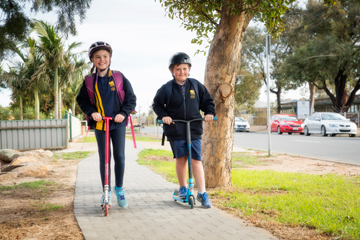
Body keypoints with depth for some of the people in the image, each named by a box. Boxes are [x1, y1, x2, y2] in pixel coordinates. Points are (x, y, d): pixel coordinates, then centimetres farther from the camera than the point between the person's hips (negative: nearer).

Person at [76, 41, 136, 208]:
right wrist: (91, 112, -7)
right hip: (99, 124, 1)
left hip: (118, 123, -1)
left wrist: (124, 113, -11)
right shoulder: (89, 81, 3)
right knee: (104, 158, 4)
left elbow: (131, 98, 3)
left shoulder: (119, 78, 0)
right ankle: (106, 191, 15)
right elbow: (81, 100, 10)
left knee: (119, 156, -1)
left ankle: (119, 188, 19)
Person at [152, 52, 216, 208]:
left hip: (194, 128, 0)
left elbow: (207, 101, 13)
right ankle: (183, 188, 24)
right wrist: (163, 115, -8)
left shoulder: (196, 85, 4)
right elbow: (157, 104, 8)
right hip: (175, 129, 0)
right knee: (181, 158, 5)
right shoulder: (166, 88, 0)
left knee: (196, 159, -4)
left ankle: (202, 193, 1)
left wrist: (209, 112, -4)